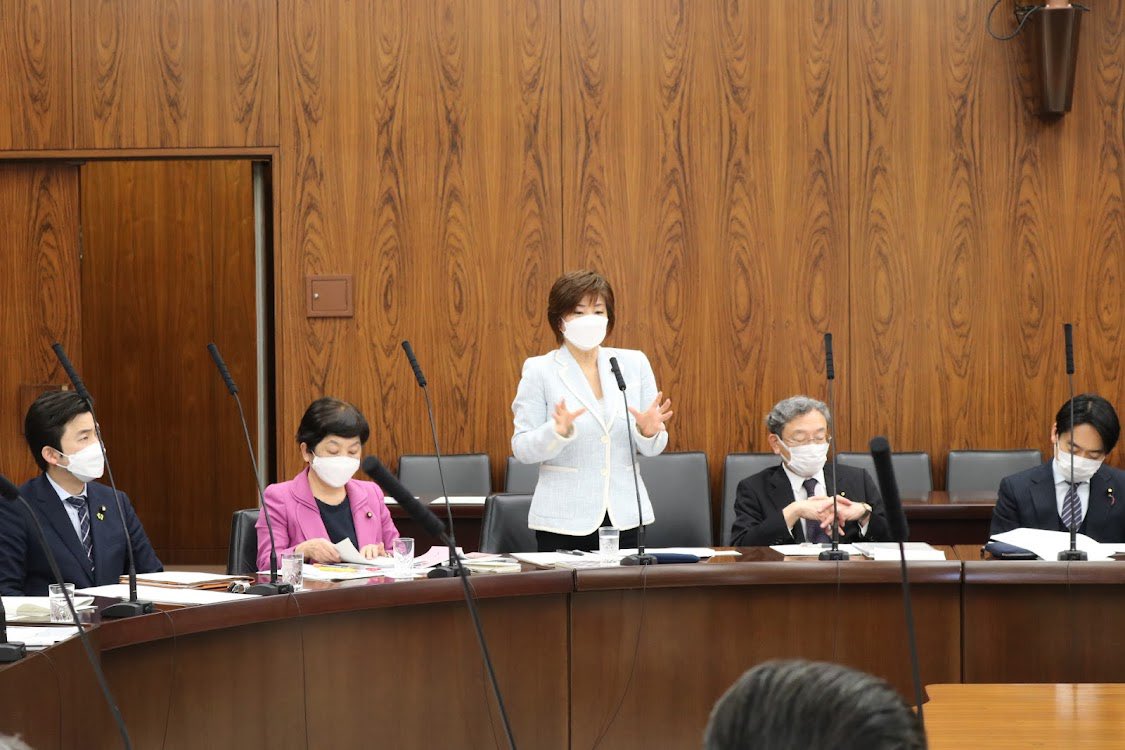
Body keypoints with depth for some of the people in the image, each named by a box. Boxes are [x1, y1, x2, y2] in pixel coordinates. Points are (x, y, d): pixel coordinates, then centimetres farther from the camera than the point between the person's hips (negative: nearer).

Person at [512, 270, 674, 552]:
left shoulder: (634, 363, 8)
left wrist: (648, 432, -13)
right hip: (564, 520, -3)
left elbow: (651, 449, 9)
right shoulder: (539, 370, 0)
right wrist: (558, 432, -23)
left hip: (625, 516, 3)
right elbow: (522, 449, -5)